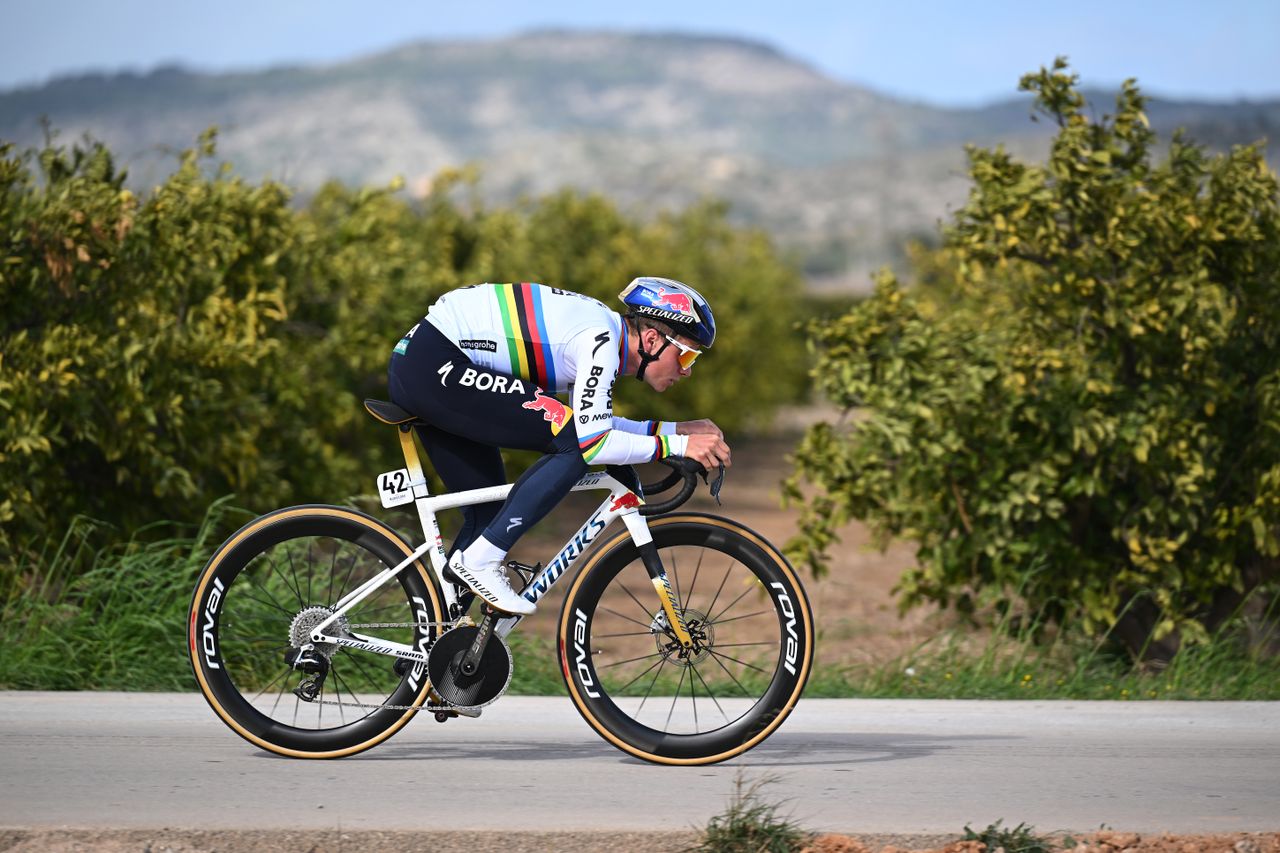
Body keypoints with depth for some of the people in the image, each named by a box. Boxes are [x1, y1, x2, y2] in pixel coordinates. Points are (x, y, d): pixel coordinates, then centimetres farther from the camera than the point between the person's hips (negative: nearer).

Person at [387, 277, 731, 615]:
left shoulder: (605, 330, 12)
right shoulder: (600, 342, -17)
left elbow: (591, 423, 22)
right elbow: (591, 444, -22)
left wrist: (674, 429, 15)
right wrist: (679, 446, -17)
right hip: (434, 366, -10)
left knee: (488, 509, 15)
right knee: (571, 442, -14)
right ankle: (481, 559, -12)